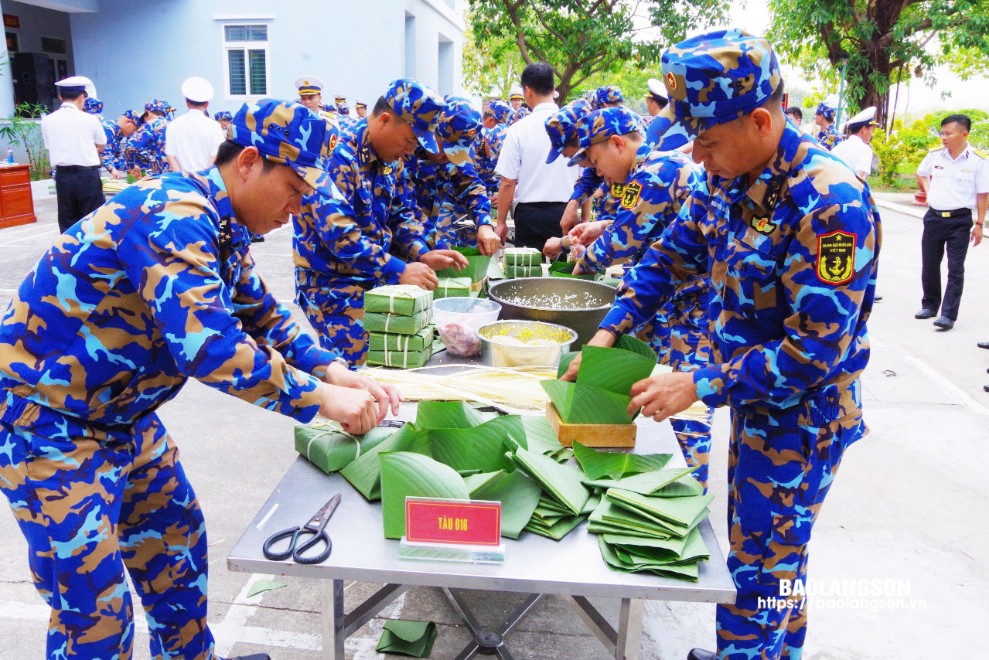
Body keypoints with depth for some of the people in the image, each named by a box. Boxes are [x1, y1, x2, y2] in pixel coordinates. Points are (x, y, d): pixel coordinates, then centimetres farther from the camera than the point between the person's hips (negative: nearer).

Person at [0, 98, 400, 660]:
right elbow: (205, 343, -37)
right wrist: (320, 399, -30)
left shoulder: (220, 223, 3)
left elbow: (261, 313, 9)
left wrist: (334, 371, -6)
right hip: (47, 420, -9)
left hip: (121, 413, 9)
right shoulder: (172, 216, -27)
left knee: (178, 545, 19)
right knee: (96, 612, -1)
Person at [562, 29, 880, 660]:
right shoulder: (728, 178, -3)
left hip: (799, 419, -8)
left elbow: (817, 351, -27)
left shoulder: (830, 202, -27)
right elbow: (671, 256, 8)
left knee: (759, 568, 8)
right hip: (751, 401, 8)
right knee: (769, 556, 25)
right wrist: (610, 331, -3)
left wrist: (700, 385, -24)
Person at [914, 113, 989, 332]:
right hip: (934, 217, 4)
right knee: (929, 265, 12)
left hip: (960, 220, -4)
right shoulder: (935, 154, -1)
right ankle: (929, 305, 28)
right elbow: (921, 174, 21)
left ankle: (948, 314, -2)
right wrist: (928, 191, 8)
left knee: (956, 269, -3)